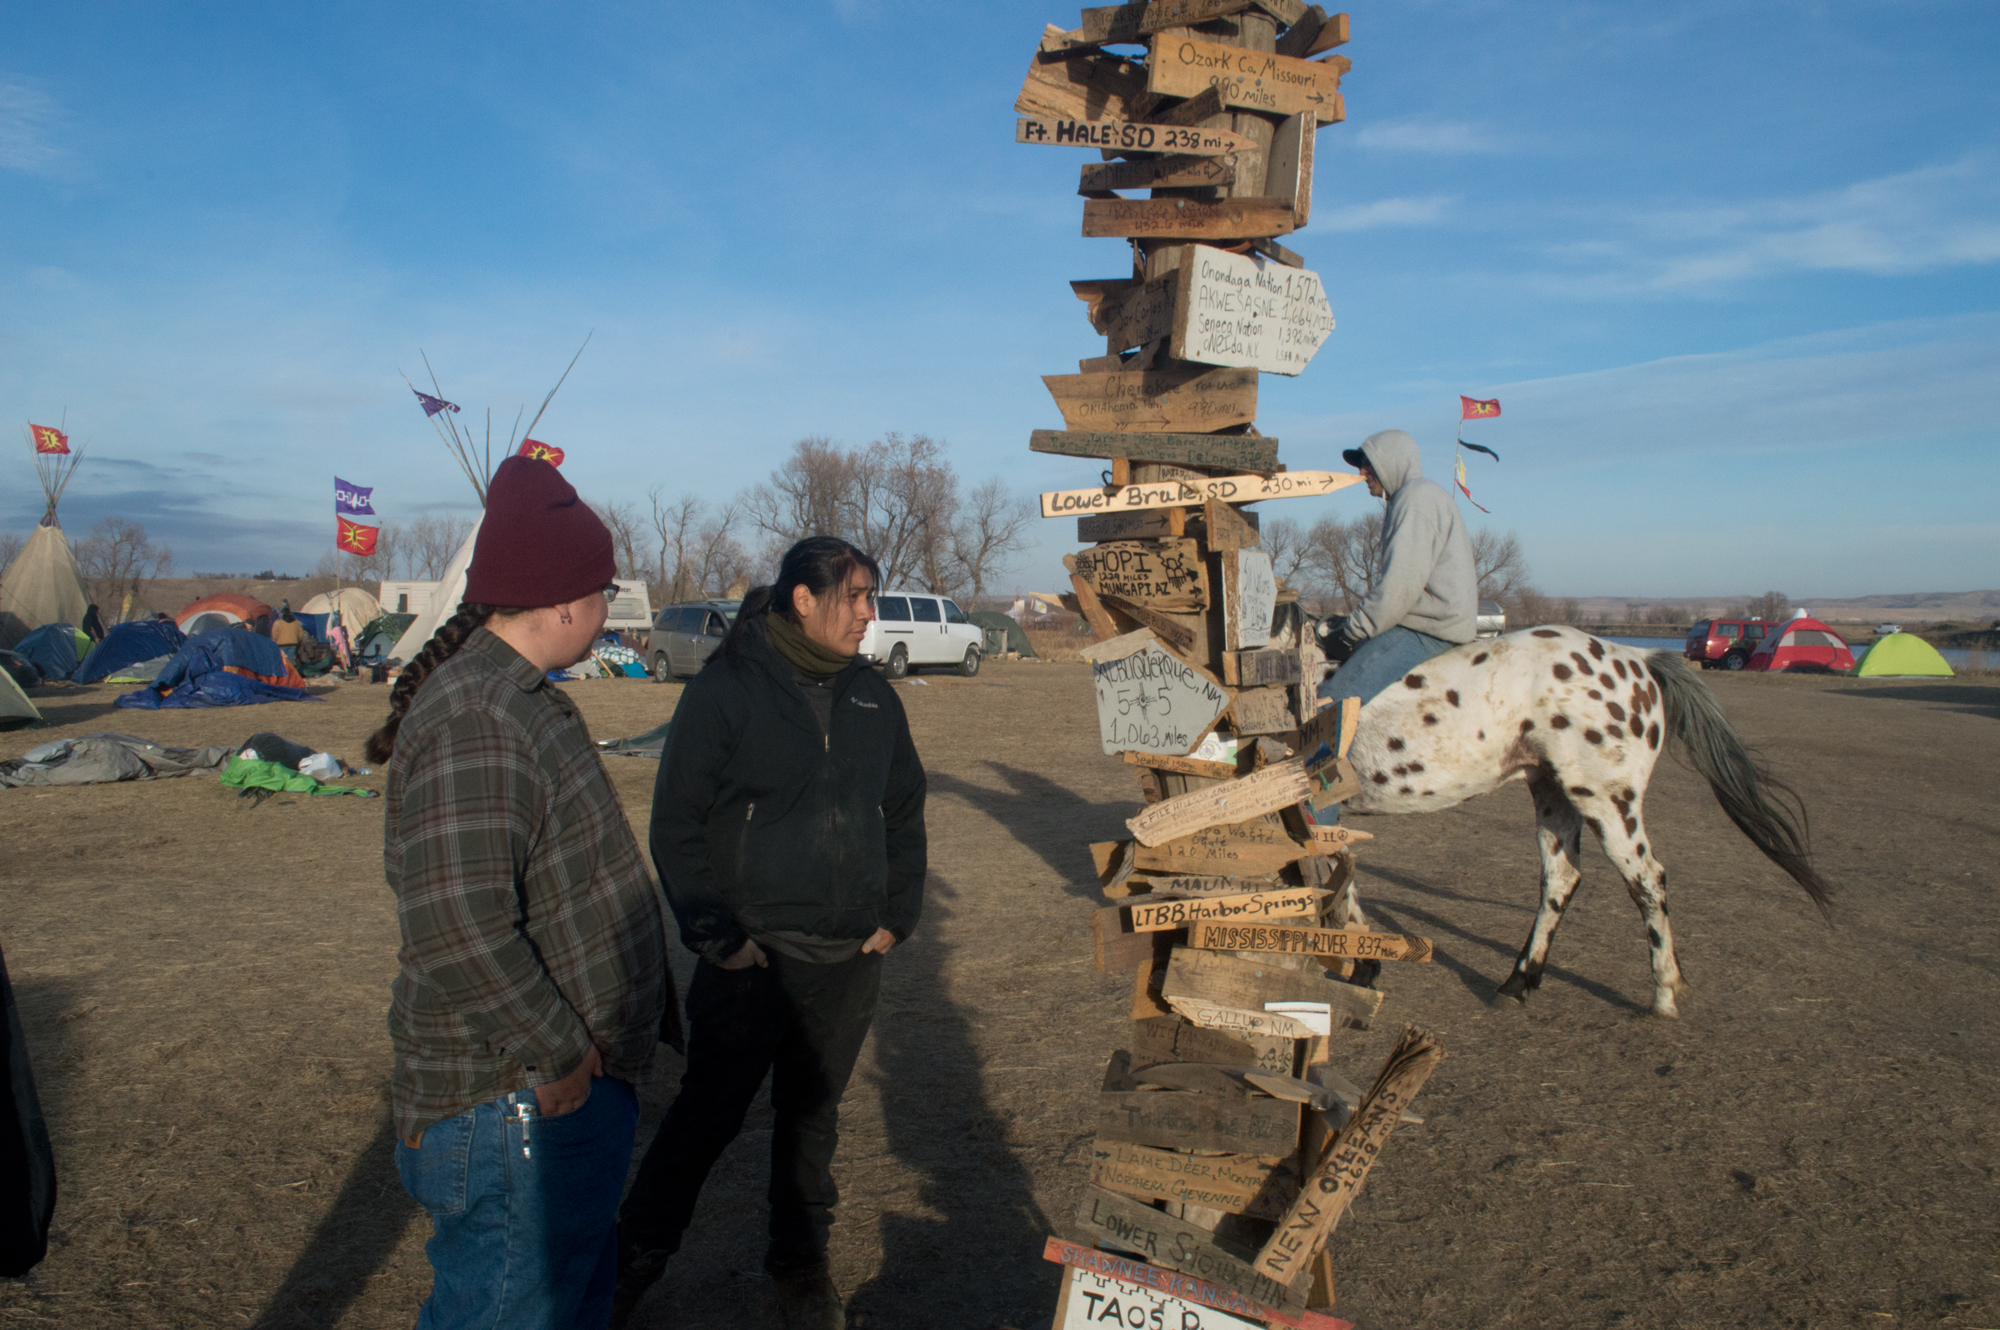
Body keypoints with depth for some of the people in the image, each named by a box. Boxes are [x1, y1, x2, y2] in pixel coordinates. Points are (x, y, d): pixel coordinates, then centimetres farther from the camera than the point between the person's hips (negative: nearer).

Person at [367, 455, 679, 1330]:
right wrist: (558, 1054, -22)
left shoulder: (520, 699, 11)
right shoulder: (474, 721, -24)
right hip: (515, 1103, -10)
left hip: (575, 1081, 10)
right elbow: (457, 929, -32)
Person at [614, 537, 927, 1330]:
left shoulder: (873, 698, 7)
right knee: (707, 1114, 6)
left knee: (814, 1115, 17)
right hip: (751, 957, -4)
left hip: (848, 961, 4)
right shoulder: (726, 691, -10)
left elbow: (905, 812, 16)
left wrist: (897, 916, 9)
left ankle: (801, 1261, 35)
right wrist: (714, 937, -11)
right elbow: (675, 825, -8)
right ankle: (634, 1262, 27)